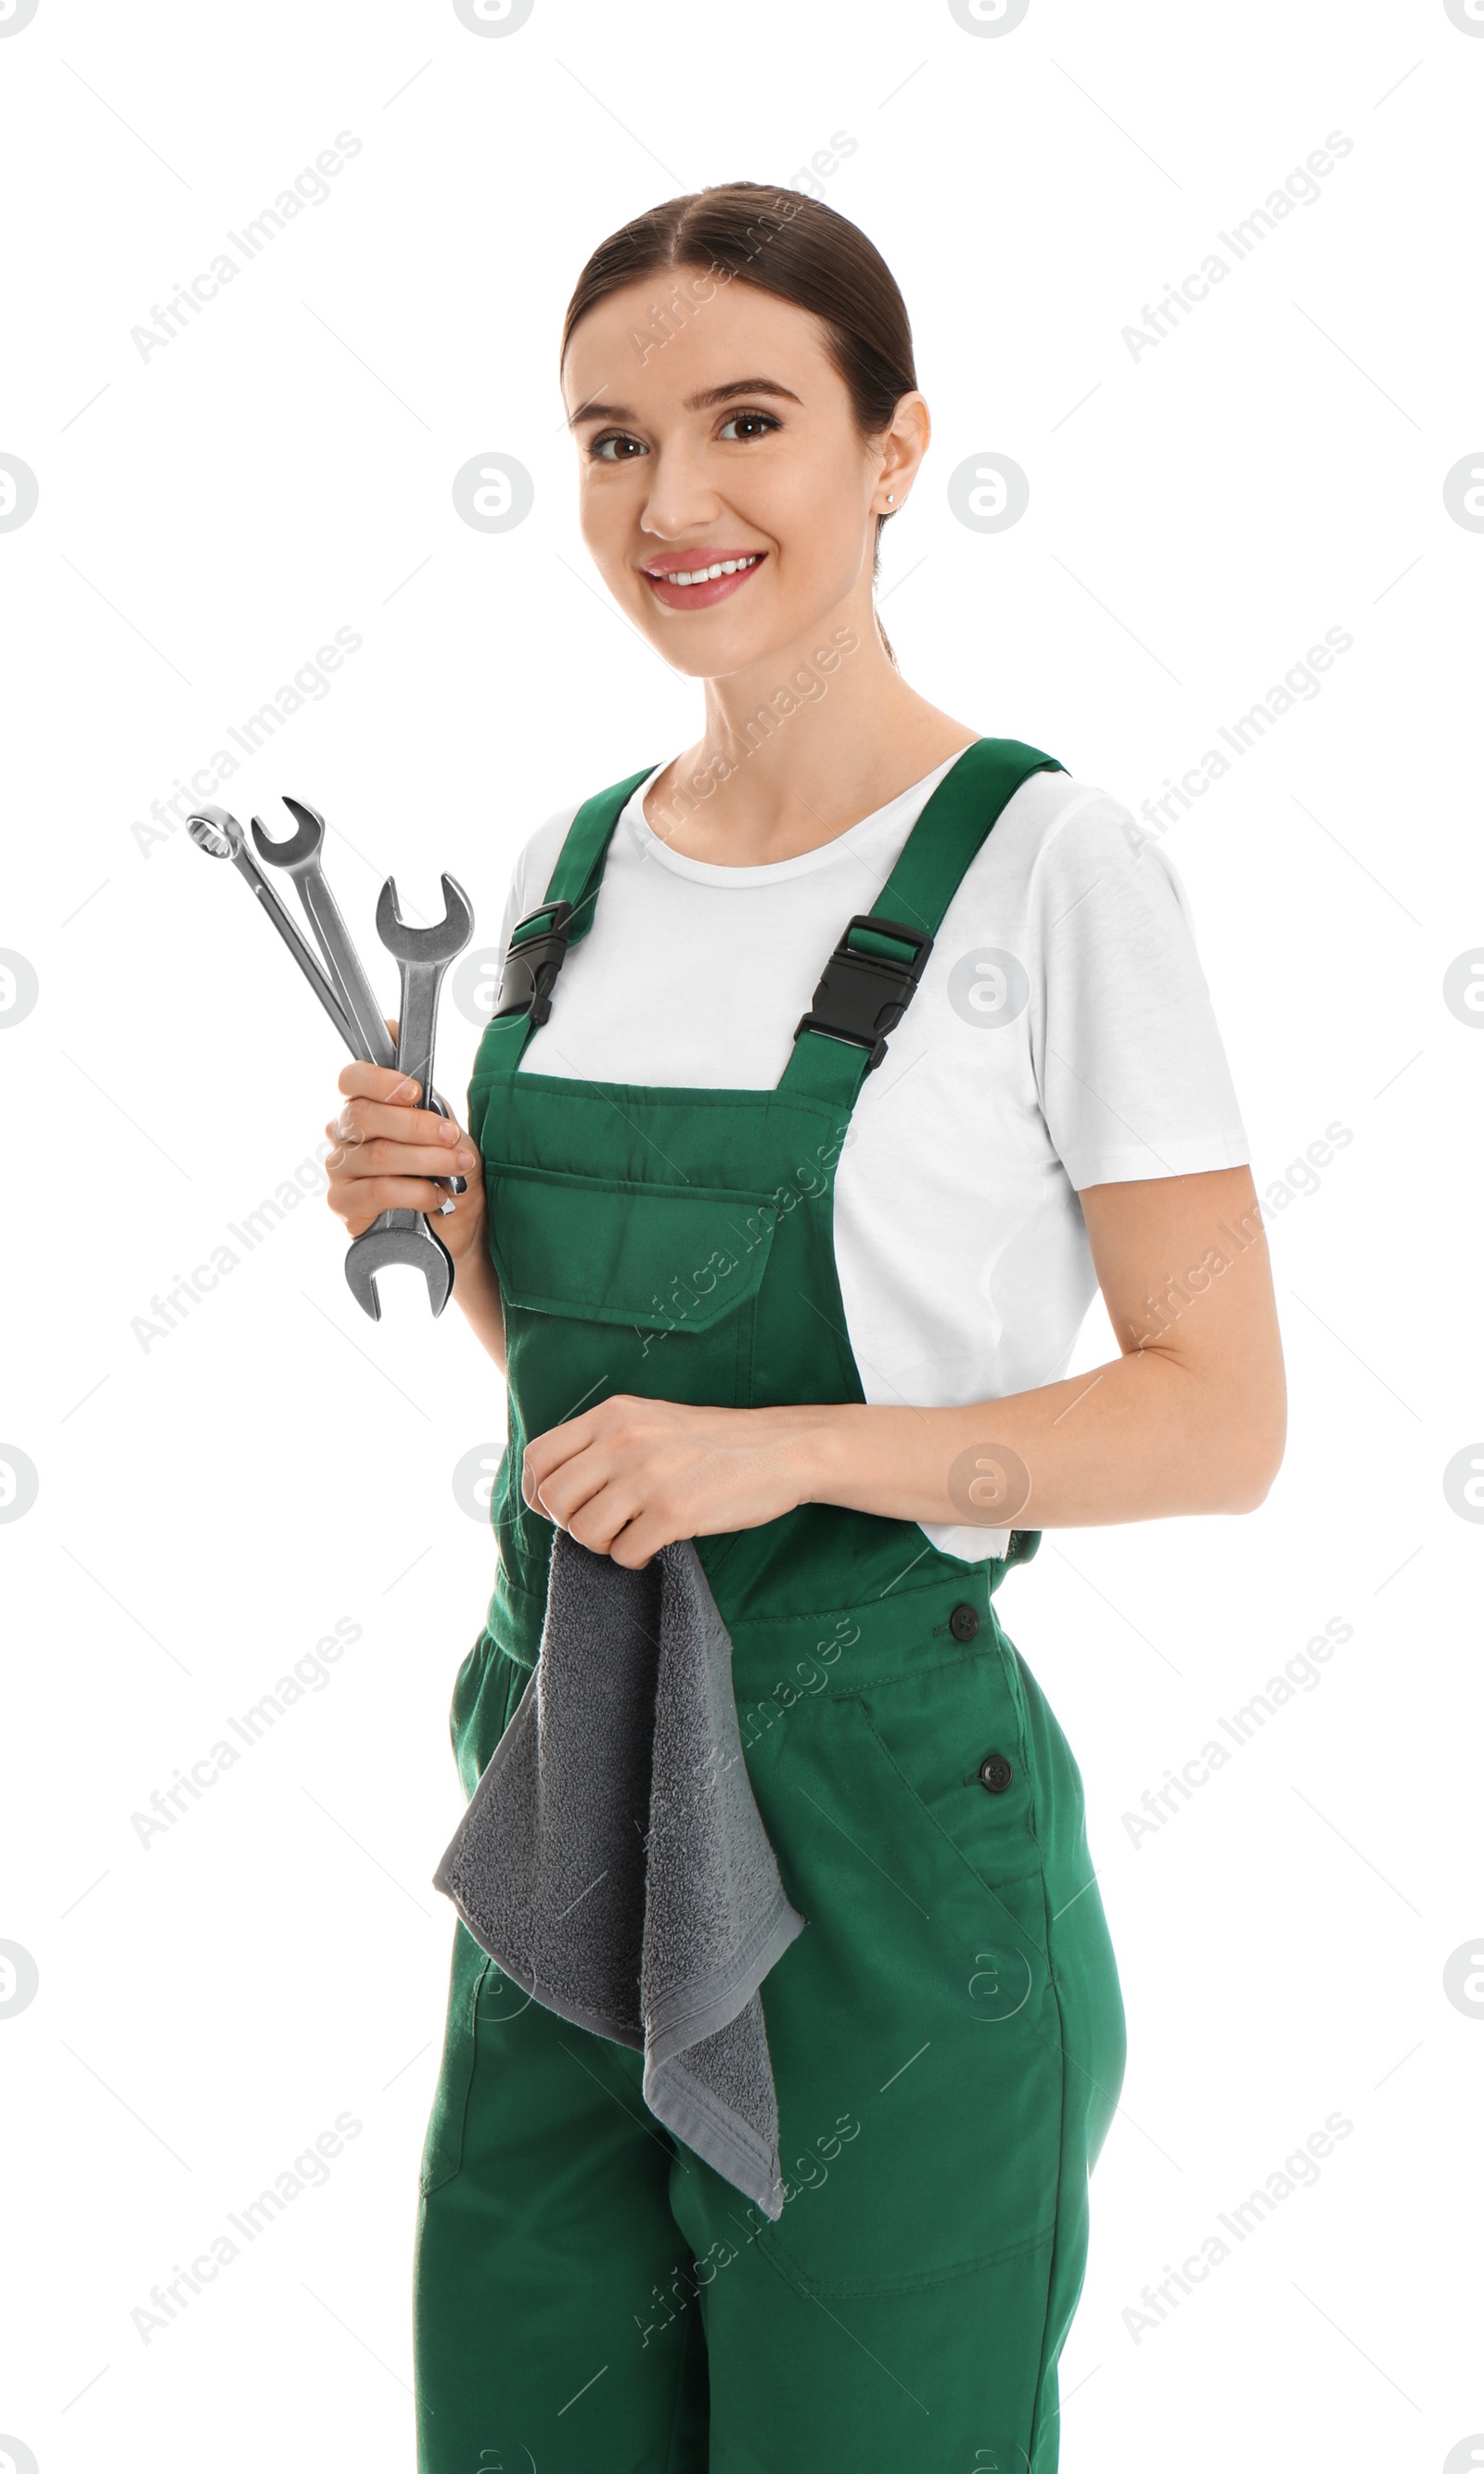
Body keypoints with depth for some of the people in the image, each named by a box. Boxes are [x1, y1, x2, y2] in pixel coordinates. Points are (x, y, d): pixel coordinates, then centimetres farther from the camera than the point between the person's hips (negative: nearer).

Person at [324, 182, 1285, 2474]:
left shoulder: (1050, 866, -12)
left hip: (881, 1809, -5)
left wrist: (800, 1446, -23)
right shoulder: (574, 864, 7)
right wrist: (450, 1215, -4)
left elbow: (1223, 1417, -12)